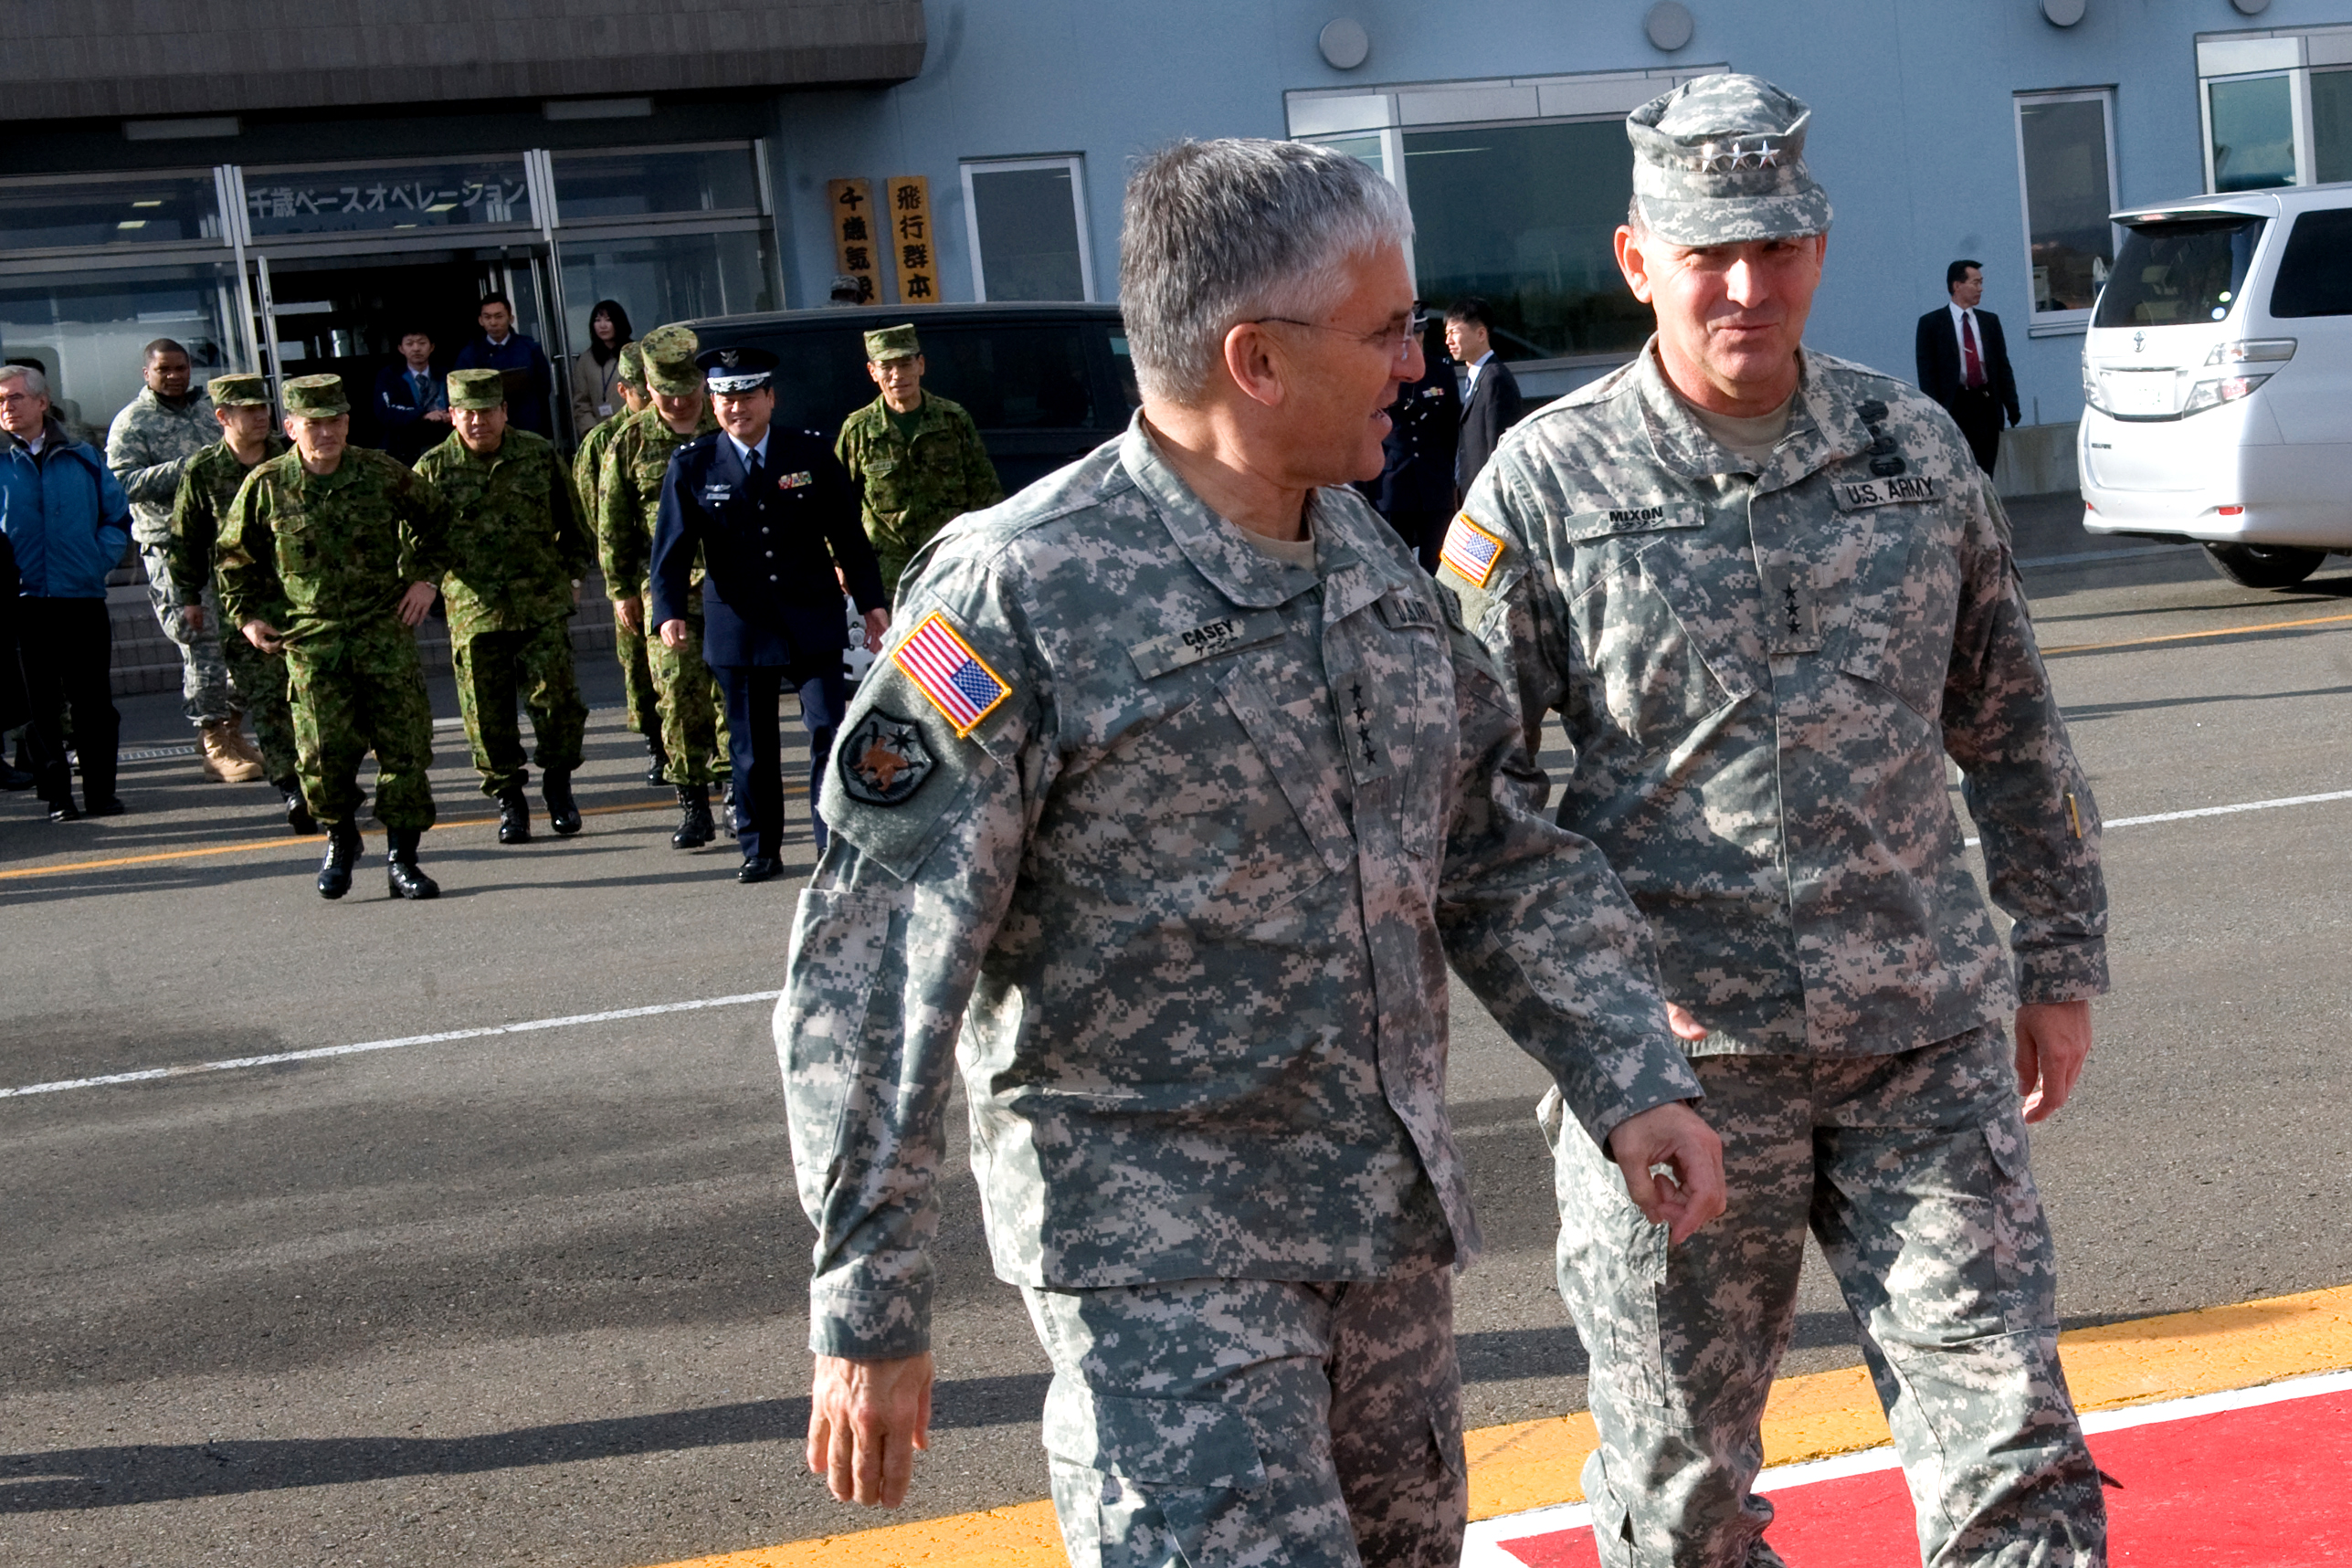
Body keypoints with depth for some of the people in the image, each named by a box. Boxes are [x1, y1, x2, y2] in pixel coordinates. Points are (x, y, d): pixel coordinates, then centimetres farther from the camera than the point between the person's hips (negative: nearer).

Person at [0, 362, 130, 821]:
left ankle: (101, 791, 11)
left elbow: (119, 516, 13)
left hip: (83, 597, 1)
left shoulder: (83, 458, 9)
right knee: (41, 703, 2)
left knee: (93, 701, 2)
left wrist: (99, 560, 0)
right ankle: (58, 796, 7)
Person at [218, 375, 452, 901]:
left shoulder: (381, 474, 0)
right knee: (326, 749, -5)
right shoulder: (266, 486, -1)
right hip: (311, 637, 0)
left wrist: (425, 577, 8)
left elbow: (434, 517, 17)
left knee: (405, 744, -3)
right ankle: (340, 838, 22)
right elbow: (235, 557, 14)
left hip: (385, 627, 1)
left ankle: (402, 858, 7)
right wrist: (247, 615, 7)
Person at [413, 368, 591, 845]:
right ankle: (509, 799, 17)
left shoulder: (540, 455, 5)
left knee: (555, 697, -5)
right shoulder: (432, 470, 2)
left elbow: (572, 521, 15)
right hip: (473, 611, 0)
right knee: (487, 714, 2)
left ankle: (558, 782, 18)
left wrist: (573, 574, 13)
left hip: (542, 606, 0)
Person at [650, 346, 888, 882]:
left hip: (812, 621, 0)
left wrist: (872, 601, 4)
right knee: (752, 746, 7)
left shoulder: (811, 453, 3)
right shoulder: (692, 466, 1)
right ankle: (760, 851, 18)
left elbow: (848, 534, 8)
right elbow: (672, 548, -1)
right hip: (738, 629, 0)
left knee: (830, 729, -6)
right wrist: (668, 611, -16)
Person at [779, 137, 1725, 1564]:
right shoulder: (1021, 596, -17)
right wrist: (870, 1311, -16)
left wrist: (1633, 1076, 5)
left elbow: (1503, 847, 15)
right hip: (1156, 1240, -7)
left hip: (1394, 1228, 8)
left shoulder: (1372, 555, 6)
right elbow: (877, 972, -16)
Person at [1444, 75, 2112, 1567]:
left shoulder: (1915, 447, 6)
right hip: (1681, 1050, -2)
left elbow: (2012, 732, 15)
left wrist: (2061, 964, 16)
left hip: (1927, 1038, 2)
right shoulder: (1549, 483, -4)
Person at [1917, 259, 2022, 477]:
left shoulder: (1990, 321, 15)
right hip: (1954, 406, -3)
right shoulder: (1931, 323, 3)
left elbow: (2003, 366, 15)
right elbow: (1926, 372, -1)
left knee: (1985, 473, 1)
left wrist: (2012, 406, 6)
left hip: (1986, 406, 4)